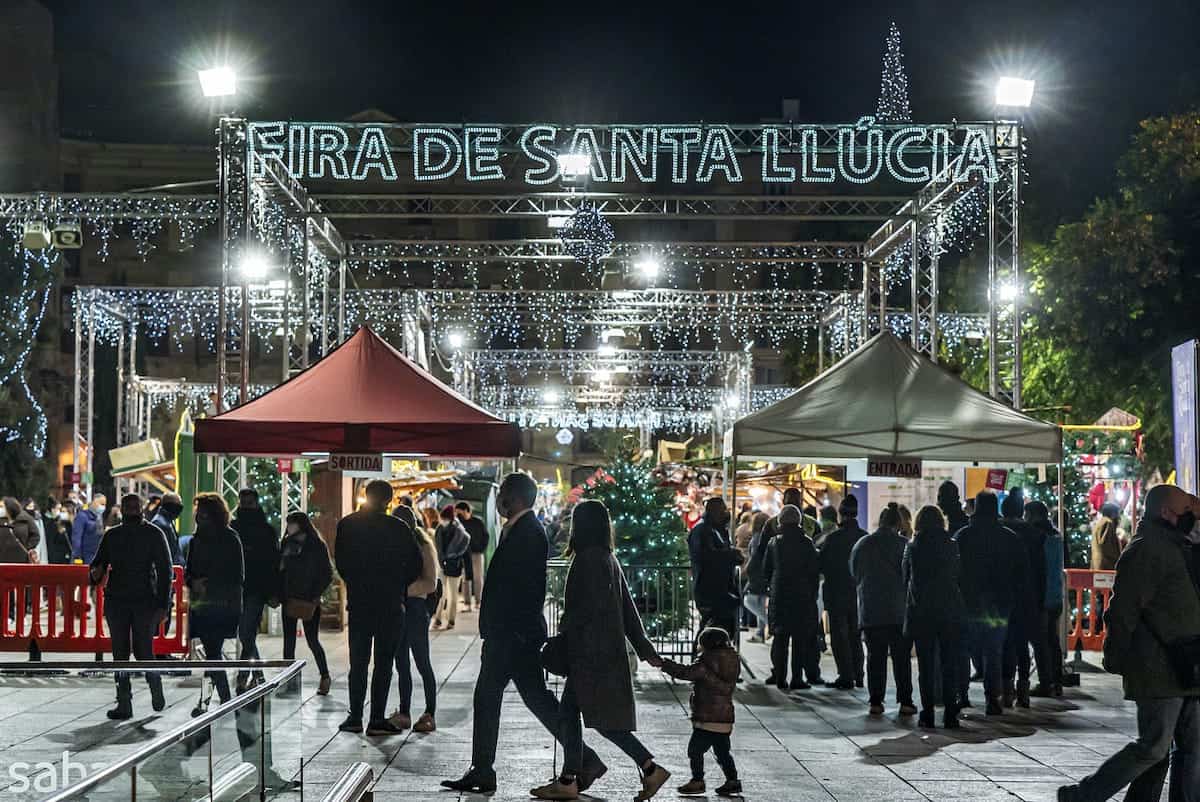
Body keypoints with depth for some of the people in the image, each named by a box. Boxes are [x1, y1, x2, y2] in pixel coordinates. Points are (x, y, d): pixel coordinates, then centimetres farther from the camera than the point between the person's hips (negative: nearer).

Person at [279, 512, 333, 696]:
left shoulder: (317, 546, -4)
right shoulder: (287, 544, 9)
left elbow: (327, 575, -4)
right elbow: (279, 570, 10)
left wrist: (314, 596, -13)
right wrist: (279, 594, -2)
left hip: (308, 602, -5)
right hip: (289, 601, 5)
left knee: (312, 640, -4)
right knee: (289, 641, 6)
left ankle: (325, 676, 10)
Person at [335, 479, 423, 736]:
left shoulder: (346, 525, -1)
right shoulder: (397, 527, -10)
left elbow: (340, 562, 6)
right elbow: (415, 563, -5)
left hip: (358, 602, 3)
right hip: (390, 604, -3)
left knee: (358, 662, 12)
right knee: (384, 663, 3)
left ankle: (355, 717, 12)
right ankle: (377, 720, 2)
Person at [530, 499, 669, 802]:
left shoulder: (589, 559, -15)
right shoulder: (607, 558, 14)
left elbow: (591, 606, -21)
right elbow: (628, 608, 16)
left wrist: (565, 626, -5)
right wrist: (645, 649, 18)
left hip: (592, 653, -10)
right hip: (599, 651, 10)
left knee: (603, 720, -6)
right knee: (568, 714, 12)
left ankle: (651, 769, -3)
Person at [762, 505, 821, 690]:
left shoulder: (774, 542, 1)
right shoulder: (806, 542, -4)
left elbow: (766, 570, 5)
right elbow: (815, 570, -3)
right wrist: (812, 594, 6)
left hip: (779, 596, 2)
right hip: (802, 596, -2)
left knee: (780, 637, 8)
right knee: (800, 638, 1)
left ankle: (780, 677, 5)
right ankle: (797, 678, -1)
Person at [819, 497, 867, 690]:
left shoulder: (833, 538, -16)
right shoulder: (865, 537, -2)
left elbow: (820, 563, -10)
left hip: (837, 594, -5)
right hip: (859, 593, 5)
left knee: (840, 636, 1)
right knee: (855, 636, 16)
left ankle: (846, 676, -1)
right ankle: (858, 676, 19)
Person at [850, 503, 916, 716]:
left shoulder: (861, 545, 5)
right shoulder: (902, 544, -7)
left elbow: (854, 576, 12)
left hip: (870, 611, 3)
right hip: (899, 611, -3)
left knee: (875, 657, 8)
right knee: (901, 657, 3)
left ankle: (876, 702, 6)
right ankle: (905, 702, 1)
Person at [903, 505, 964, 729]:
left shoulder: (912, 548, -3)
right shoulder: (952, 546, -1)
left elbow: (905, 579, 2)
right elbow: (958, 578, 5)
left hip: (921, 614, -1)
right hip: (950, 613, 1)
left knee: (926, 666, 5)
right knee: (949, 664, 6)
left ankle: (927, 713, 4)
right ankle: (950, 714, 5)